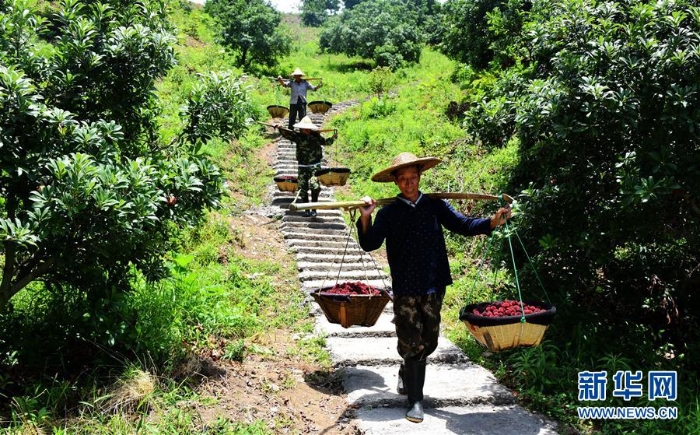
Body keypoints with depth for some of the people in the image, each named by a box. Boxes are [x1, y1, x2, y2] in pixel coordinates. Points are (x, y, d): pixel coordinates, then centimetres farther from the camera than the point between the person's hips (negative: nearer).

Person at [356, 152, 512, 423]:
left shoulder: (435, 205, 2)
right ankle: (415, 400, 14)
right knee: (411, 343, 0)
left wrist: (492, 221, -18)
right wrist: (365, 218, -24)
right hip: (405, 289, -2)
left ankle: (407, 375, 43)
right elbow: (370, 244, -8)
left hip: (434, 287, 2)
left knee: (427, 342, 15)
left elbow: (463, 225, -4)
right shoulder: (388, 213, -2)